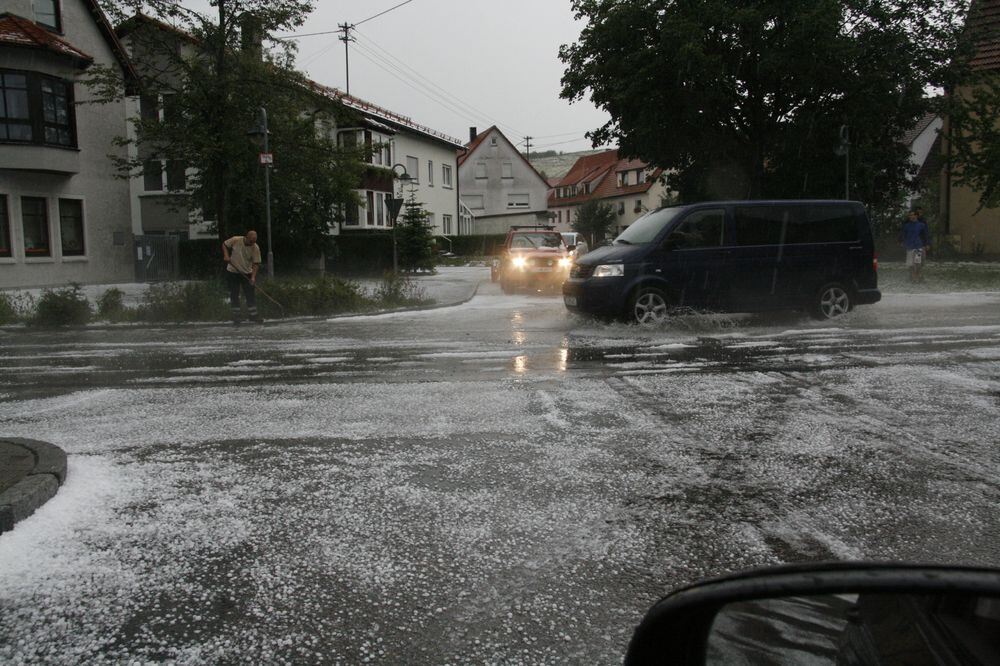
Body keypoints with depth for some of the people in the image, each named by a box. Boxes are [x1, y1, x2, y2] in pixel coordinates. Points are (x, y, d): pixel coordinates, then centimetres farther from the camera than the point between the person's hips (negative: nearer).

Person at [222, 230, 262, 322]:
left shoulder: (256, 248, -13)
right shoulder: (235, 240, -14)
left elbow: (256, 263, -11)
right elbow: (225, 245, 3)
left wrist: (253, 277, -22)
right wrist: (226, 255, -14)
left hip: (247, 274, 1)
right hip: (233, 272, -1)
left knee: (251, 294, 1)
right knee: (234, 295, 5)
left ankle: (253, 315, 11)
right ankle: (236, 315, 14)